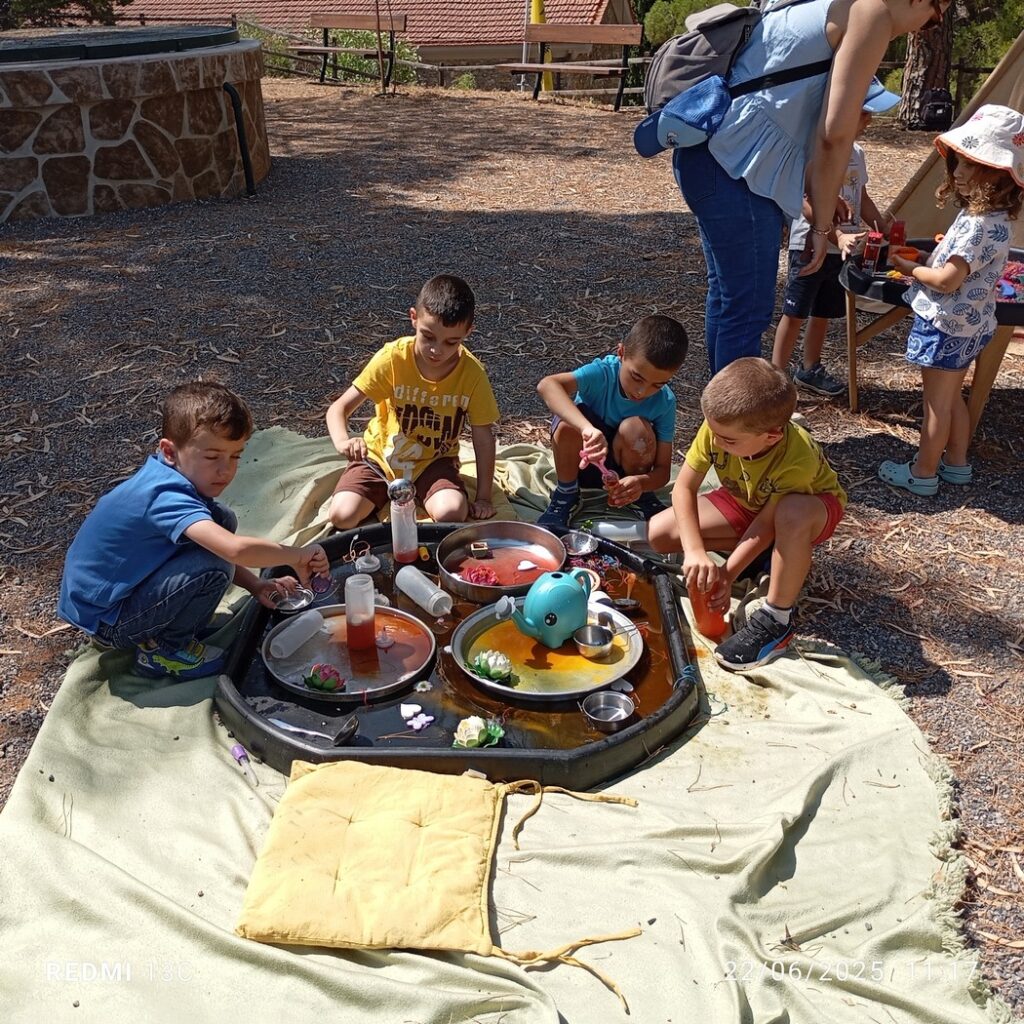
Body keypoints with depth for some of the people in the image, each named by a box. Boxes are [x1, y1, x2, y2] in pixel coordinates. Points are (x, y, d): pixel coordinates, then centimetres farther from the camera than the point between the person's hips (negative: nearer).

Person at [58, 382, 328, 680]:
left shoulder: (172, 476, -4)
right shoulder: (167, 497, -32)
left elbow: (224, 545, 10)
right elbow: (234, 549, -45)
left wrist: (255, 585, -1)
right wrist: (297, 556, -29)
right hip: (105, 619, -9)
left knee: (222, 520, 3)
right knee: (214, 566, -28)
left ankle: (166, 631, 11)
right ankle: (164, 650, -3)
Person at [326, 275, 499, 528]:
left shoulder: (472, 373, -18)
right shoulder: (392, 358, -20)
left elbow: (483, 438, -7)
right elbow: (339, 408, -16)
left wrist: (483, 498, -9)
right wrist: (343, 441, -38)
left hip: (434, 461, 0)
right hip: (381, 456, 0)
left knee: (452, 513, -29)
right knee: (343, 516, -22)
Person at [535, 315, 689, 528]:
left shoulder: (665, 403, -21)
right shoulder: (602, 373, -29)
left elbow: (663, 469, -18)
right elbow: (547, 385, -47)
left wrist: (641, 483, -42)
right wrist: (587, 427, -62)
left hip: (622, 467, 1)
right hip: (580, 462, -1)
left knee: (636, 428, -31)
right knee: (569, 422, -33)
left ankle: (640, 497, -2)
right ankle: (566, 495, -8)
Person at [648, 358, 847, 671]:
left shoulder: (797, 460, -40)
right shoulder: (720, 427, -30)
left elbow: (767, 522, -29)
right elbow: (684, 487, -24)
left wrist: (726, 575, -34)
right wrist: (694, 552, -36)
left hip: (812, 508, -5)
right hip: (745, 500, 5)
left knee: (794, 515, -45)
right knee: (658, 534, -12)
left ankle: (776, 622, -25)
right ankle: (759, 554, 2)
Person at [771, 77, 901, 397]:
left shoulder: (856, 153, 10)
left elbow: (862, 197, 21)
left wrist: (882, 226, 10)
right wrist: (837, 236, -34)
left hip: (841, 250, 8)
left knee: (823, 314, 17)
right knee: (795, 313, -1)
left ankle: (810, 369, 32)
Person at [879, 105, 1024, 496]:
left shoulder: (981, 225, -24)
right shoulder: (985, 215, 7)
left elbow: (947, 280, -25)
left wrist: (908, 267, -11)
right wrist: (923, 260, 1)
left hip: (948, 325, -10)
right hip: (964, 325, 10)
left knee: (937, 402, 2)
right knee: (951, 397, 20)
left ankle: (923, 473, 14)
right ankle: (956, 463, 32)